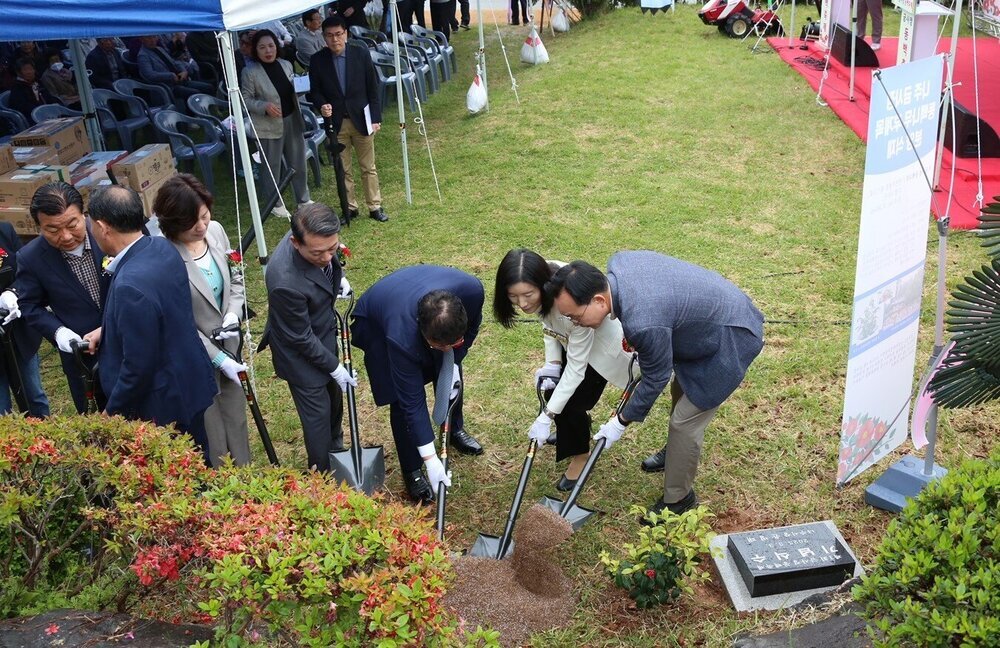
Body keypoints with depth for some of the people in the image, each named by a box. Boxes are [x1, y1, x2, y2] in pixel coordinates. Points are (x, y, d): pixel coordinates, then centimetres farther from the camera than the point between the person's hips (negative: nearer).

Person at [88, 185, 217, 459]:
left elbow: (137, 367, -26)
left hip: (162, 404, -8)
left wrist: (112, 411, -11)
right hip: (192, 382, 8)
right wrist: (106, 330, 10)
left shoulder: (130, 286, -33)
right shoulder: (162, 247, -6)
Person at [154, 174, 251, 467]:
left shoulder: (215, 231, -9)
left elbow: (235, 278, 8)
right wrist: (219, 359, -16)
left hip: (228, 345, 6)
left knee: (236, 417, 23)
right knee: (212, 429, 12)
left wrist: (233, 314, -10)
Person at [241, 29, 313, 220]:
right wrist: (264, 106, -26)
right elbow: (246, 99, -9)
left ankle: (304, 199, 32)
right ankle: (274, 204, 26)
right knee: (272, 167, 8)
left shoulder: (286, 65, 4)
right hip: (269, 126, -5)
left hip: (292, 122, 5)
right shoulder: (250, 72, -13)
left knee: (299, 163, 15)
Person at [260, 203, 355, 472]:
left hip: (325, 332, 8)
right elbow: (302, 338, -26)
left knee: (334, 397, 29)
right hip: (301, 352, -8)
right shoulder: (286, 282, -43)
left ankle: (336, 448, 56)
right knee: (318, 414, 10)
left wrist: (338, 277, -5)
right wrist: (334, 367, -17)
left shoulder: (316, 240, -23)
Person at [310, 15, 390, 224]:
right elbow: (315, 91, 3)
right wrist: (322, 105, -19)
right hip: (335, 122, 0)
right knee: (343, 170, 9)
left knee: (368, 167, 9)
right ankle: (349, 208, 21)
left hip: (361, 120, 0)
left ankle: (375, 207, 19)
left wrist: (376, 118, -4)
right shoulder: (317, 60, -5)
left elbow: (373, 88, 0)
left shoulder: (361, 54, -5)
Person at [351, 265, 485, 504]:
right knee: (401, 400, -7)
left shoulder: (472, 290, -38)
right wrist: (430, 461, -32)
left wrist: (454, 359, -16)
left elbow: (473, 323, -11)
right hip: (377, 324, -4)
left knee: (451, 376, 14)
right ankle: (411, 472, 13)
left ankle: (455, 430, 44)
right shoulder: (401, 337, -46)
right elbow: (411, 401, -35)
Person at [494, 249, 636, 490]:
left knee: (571, 402, -7)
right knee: (553, 388, 10)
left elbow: (576, 367, -33)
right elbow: (547, 318, -3)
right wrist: (552, 362, -12)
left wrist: (546, 417, -30)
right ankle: (572, 431, 42)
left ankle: (581, 456, 21)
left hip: (600, 343, -6)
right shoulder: (541, 281, -25)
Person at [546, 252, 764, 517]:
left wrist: (621, 422, -7)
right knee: (680, 392, 27)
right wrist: (639, 344, 14)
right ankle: (676, 450, 52)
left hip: (732, 338, -9)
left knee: (685, 421, -2)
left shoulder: (643, 323, -39)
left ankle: (678, 499, 18)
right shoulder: (617, 262, -15)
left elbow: (655, 380, -21)